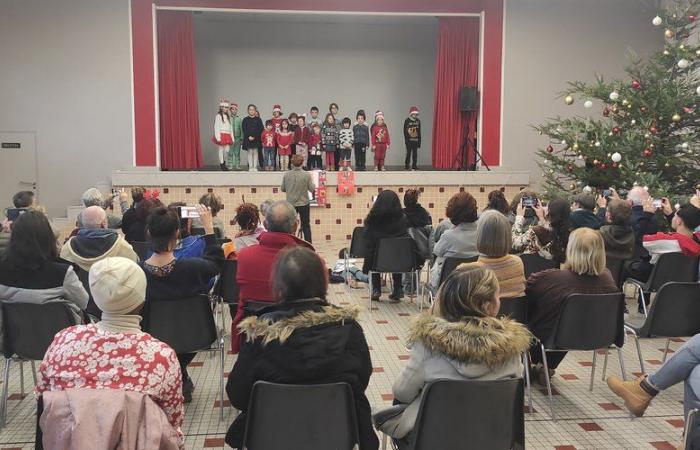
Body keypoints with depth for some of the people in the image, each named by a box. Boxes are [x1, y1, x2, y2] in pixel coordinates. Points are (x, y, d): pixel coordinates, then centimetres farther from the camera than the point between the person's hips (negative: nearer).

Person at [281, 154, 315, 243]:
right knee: (306, 226, 10)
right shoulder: (307, 175, -14)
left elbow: (283, 189, 1)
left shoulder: (286, 175, -8)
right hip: (304, 203, -2)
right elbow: (312, 189, -10)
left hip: (290, 204, 2)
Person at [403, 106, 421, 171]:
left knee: (415, 154, 6)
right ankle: (406, 167, 5)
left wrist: (419, 141, 7)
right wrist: (406, 141, -12)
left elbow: (419, 132, 10)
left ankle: (414, 167, 12)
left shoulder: (418, 121, 8)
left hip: (415, 141, 4)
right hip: (409, 140, -4)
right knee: (408, 154, -2)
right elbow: (405, 132, -7)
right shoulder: (407, 121, -6)